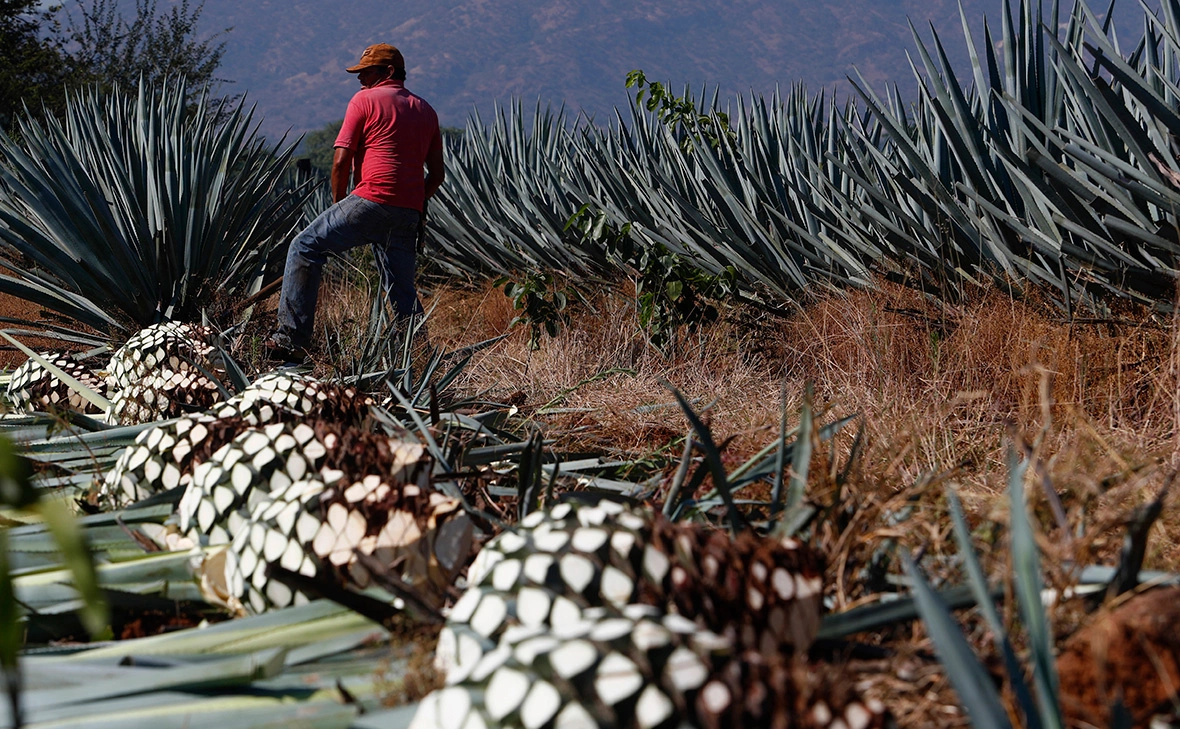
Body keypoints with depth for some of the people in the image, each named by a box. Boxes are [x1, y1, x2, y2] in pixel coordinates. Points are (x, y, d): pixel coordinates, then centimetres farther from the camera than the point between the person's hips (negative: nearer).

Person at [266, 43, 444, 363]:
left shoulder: (365, 100, 3)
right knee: (402, 291, 14)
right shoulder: (425, 110, 20)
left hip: (372, 199, -6)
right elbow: (437, 174, 18)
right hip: (409, 213, 6)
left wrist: (339, 205, 10)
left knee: (306, 247, 1)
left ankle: (292, 338, -7)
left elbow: (341, 161, -2)